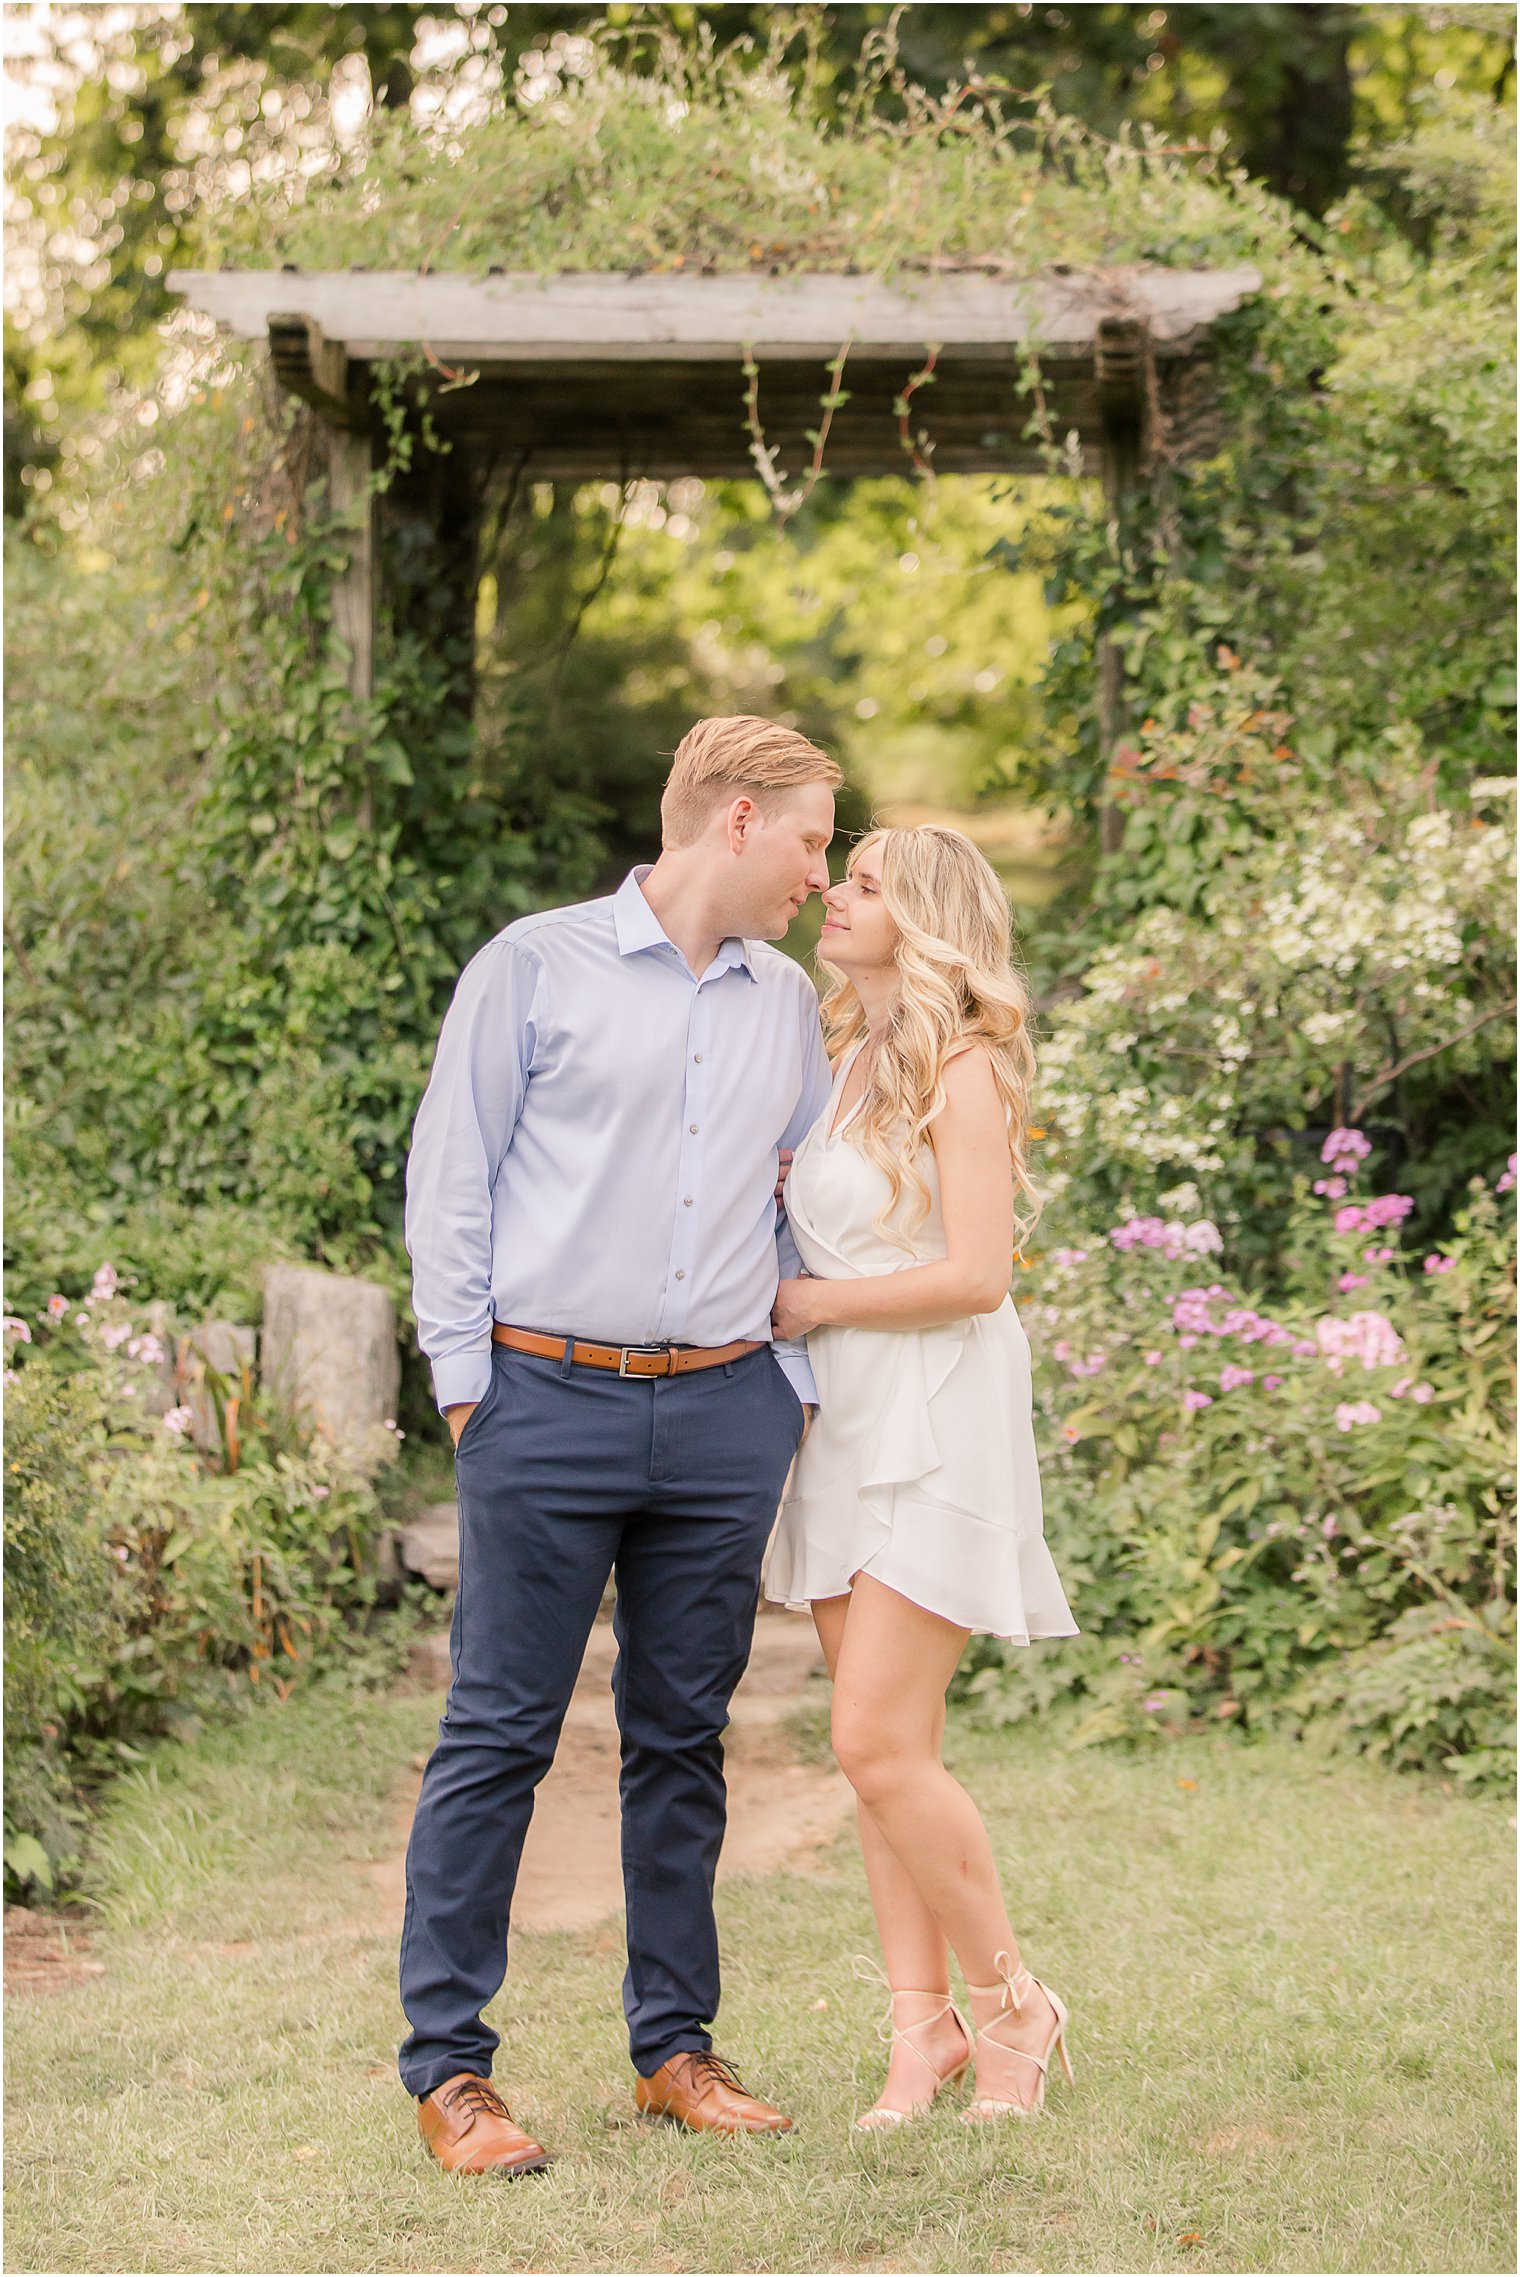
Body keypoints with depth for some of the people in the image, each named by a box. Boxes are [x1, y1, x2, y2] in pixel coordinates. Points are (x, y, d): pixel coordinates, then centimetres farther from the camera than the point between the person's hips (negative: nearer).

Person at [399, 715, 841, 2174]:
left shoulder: (786, 1003, 15)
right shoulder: (536, 967, 0)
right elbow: (448, 1180, 0)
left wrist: (798, 1377, 14)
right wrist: (465, 1380, -5)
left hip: (723, 1412, 5)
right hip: (549, 1399, -4)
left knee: (683, 1736, 10)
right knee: (498, 1733, -3)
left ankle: (675, 2045, 19)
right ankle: (447, 2065, 3)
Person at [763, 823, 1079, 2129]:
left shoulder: (962, 1069, -9)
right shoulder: (844, 1065, 15)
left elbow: (976, 1274, -17)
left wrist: (816, 1302, -9)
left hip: (936, 1426, -8)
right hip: (843, 1425, 8)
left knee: (879, 1742, -11)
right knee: (880, 1749, 6)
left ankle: (1013, 2006, 6)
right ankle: (923, 2026, 13)